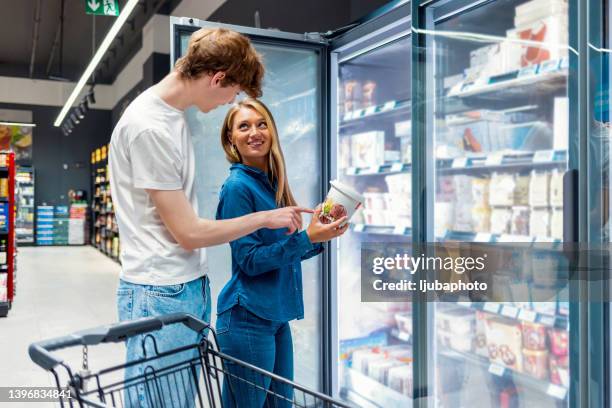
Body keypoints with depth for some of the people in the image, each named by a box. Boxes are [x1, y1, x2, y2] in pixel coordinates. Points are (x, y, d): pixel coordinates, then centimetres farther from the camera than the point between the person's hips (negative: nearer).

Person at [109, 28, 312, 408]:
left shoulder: (174, 113, 8)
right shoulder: (149, 127, -19)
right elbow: (189, 234, -16)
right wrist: (265, 217, -6)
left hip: (191, 287, 9)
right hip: (161, 294, -8)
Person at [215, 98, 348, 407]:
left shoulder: (273, 184, 9)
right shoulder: (237, 186, -13)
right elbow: (250, 260, -17)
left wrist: (321, 237, 2)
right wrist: (307, 238, -21)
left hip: (277, 317, 8)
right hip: (248, 319, -8)